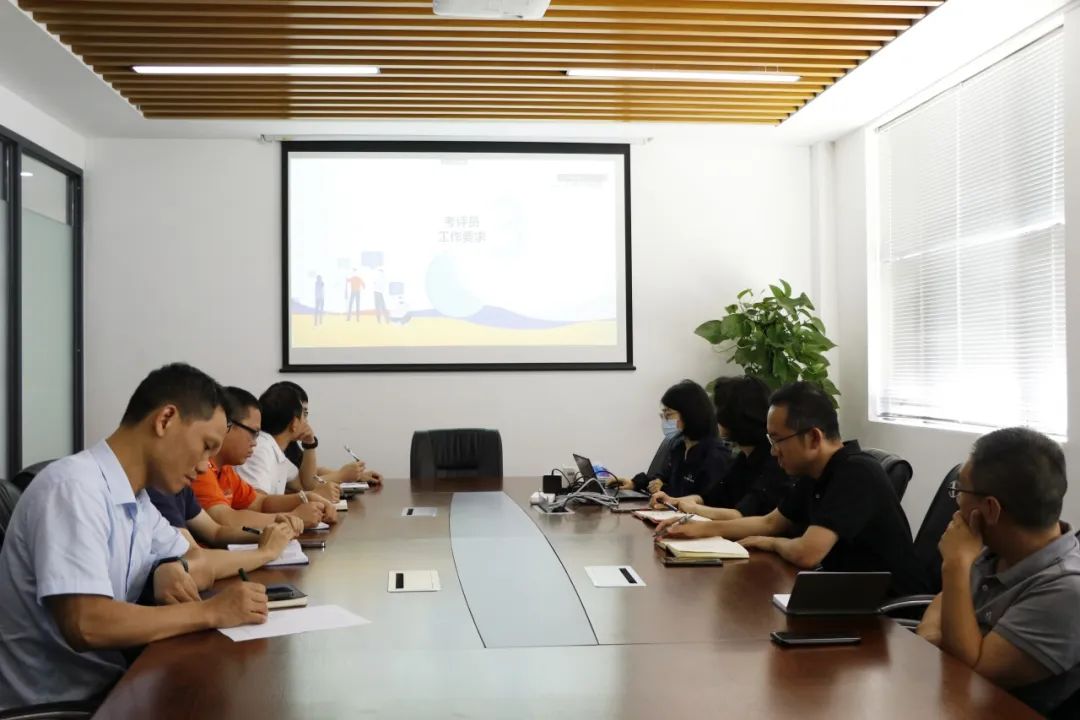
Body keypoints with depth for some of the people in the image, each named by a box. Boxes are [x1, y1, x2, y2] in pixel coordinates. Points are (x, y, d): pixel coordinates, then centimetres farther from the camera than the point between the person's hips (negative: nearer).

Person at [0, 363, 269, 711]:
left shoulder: (136, 498, 6)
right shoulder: (74, 487, -21)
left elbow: (200, 559, 15)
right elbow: (85, 625, -29)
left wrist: (174, 570, -8)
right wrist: (210, 612, -23)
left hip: (105, 683, 8)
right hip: (51, 703, -8)